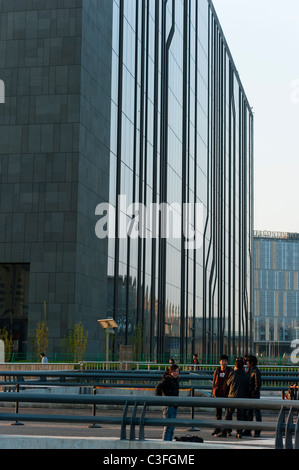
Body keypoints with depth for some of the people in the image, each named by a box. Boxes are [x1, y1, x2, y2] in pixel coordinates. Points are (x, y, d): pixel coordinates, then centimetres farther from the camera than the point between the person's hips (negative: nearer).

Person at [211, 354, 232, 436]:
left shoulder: (230, 371, -2)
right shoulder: (217, 371, 10)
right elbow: (214, 382, 15)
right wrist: (213, 392, 4)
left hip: (226, 394, -5)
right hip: (218, 394, 5)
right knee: (218, 412, 12)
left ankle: (224, 431, -3)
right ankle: (217, 429, 22)